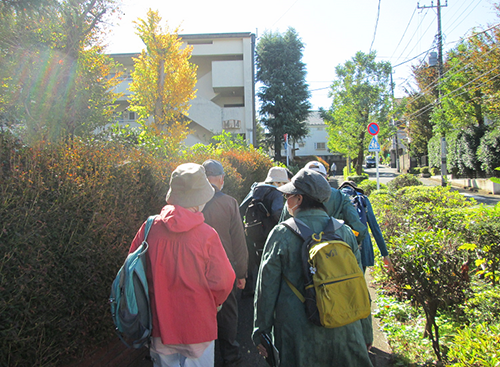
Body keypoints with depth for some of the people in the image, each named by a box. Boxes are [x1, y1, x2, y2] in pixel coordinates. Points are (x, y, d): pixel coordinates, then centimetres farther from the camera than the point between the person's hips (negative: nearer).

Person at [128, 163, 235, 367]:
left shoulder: (149, 228, -10)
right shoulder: (206, 234, -19)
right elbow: (222, 280, -14)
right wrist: (213, 303, 8)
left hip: (161, 327, 3)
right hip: (197, 327, -3)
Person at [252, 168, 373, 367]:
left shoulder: (282, 234, -10)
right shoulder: (345, 232, -1)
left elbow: (267, 287, -6)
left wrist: (261, 330, 5)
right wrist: (366, 334, 15)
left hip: (299, 336, -2)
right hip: (344, 333, 3)